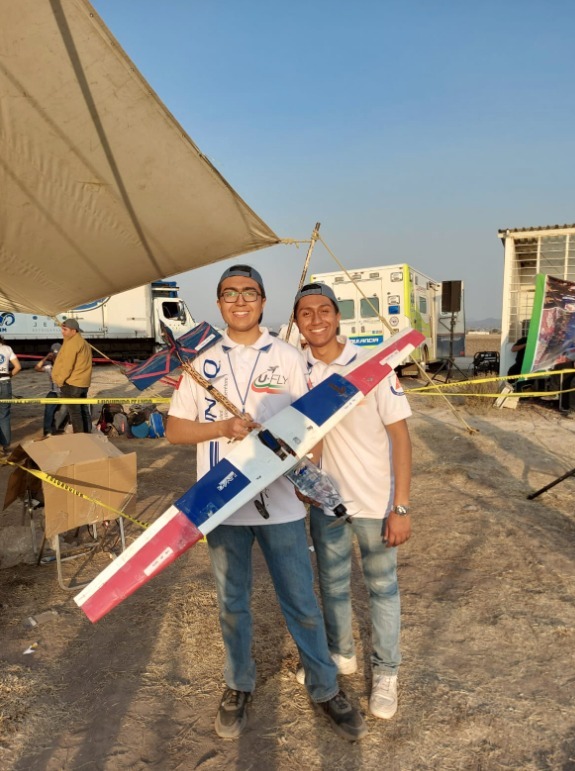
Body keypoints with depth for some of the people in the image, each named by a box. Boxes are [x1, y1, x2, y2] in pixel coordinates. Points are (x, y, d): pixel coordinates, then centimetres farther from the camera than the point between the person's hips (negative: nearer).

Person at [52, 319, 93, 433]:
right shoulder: (83, 342, 16)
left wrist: (60, 380, -9)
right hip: (83, 382, 10)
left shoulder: (72, 343, -15)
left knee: (74, 412, -4)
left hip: (71, 383, -10)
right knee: (83, 410, 14)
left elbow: (67, 365, -19)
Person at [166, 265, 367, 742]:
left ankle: (325, 688, 32)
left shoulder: (287, 357, -1)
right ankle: (239, 686, 40)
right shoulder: (202, 361, 2)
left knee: (302, 602, 10)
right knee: (232, 603, 18)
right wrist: (223, 428, -16)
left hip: (280, 502, -1)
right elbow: (175, 430, 2)